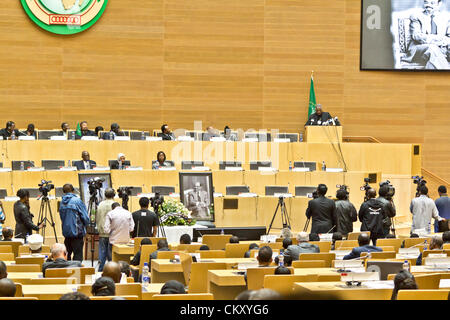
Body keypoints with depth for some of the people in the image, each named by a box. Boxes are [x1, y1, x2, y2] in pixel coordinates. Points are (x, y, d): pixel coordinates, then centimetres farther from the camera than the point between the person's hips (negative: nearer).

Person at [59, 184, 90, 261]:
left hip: (66, 231, 6)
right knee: (78, 255, -4)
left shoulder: (62, 202, 5)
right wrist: (84, 225, 8)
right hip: (77, 232, -6)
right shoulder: (77, 201, -11)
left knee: (67, 254, 14)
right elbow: (85, 218, -10)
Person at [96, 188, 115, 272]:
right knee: (111, 254, 2)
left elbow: (96, 219, 8)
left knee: (102, 253, 7)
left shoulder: (100, 205, 1)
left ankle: (100, 270, 8)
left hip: (102, 234, 3)